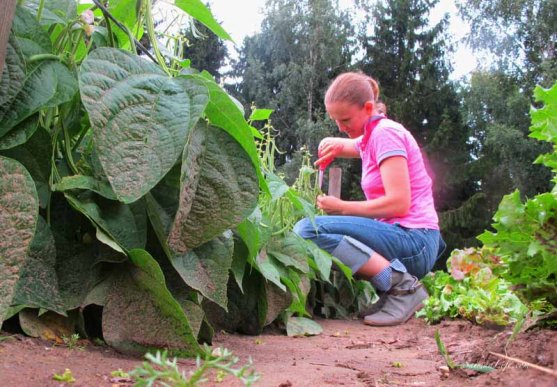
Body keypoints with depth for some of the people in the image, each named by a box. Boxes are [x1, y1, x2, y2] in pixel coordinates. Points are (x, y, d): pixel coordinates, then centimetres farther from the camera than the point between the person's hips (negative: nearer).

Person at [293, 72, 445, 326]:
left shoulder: (386, 133, -9)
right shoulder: (371, 136, 18)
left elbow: (398, 203, -19)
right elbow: (331, 143, 37)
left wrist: (342, 207, -10)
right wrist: (333, 146, 13)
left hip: (414, 241, -10)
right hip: (404, 239, 10)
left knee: (307, 230, -23)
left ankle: (402, 285, -21)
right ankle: (396, 276, 8)